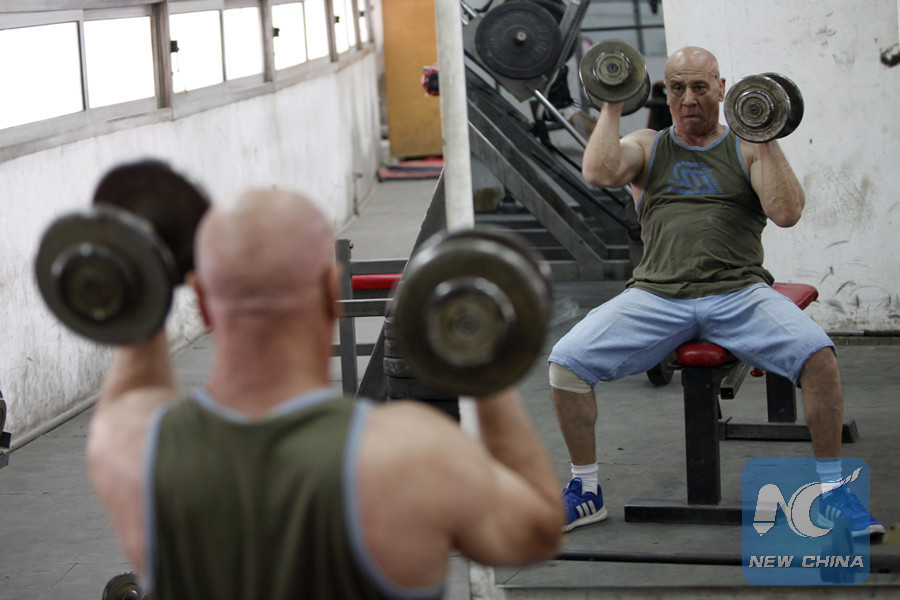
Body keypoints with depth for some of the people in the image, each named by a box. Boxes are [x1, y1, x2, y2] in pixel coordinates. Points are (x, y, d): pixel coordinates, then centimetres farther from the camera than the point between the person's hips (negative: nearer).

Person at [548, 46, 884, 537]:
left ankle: (831, 488, -10)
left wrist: (766, 138, -8)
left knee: (817, 355, -29)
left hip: (738, 293, -1)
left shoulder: (747, 149, 11)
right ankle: (585, 492, 0)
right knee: (566, 361, -20)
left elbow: (786, 214, -5)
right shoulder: (646, 147, 15)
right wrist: (612, 106, 0)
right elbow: (598, 173, -7)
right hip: (656, 295, 1)